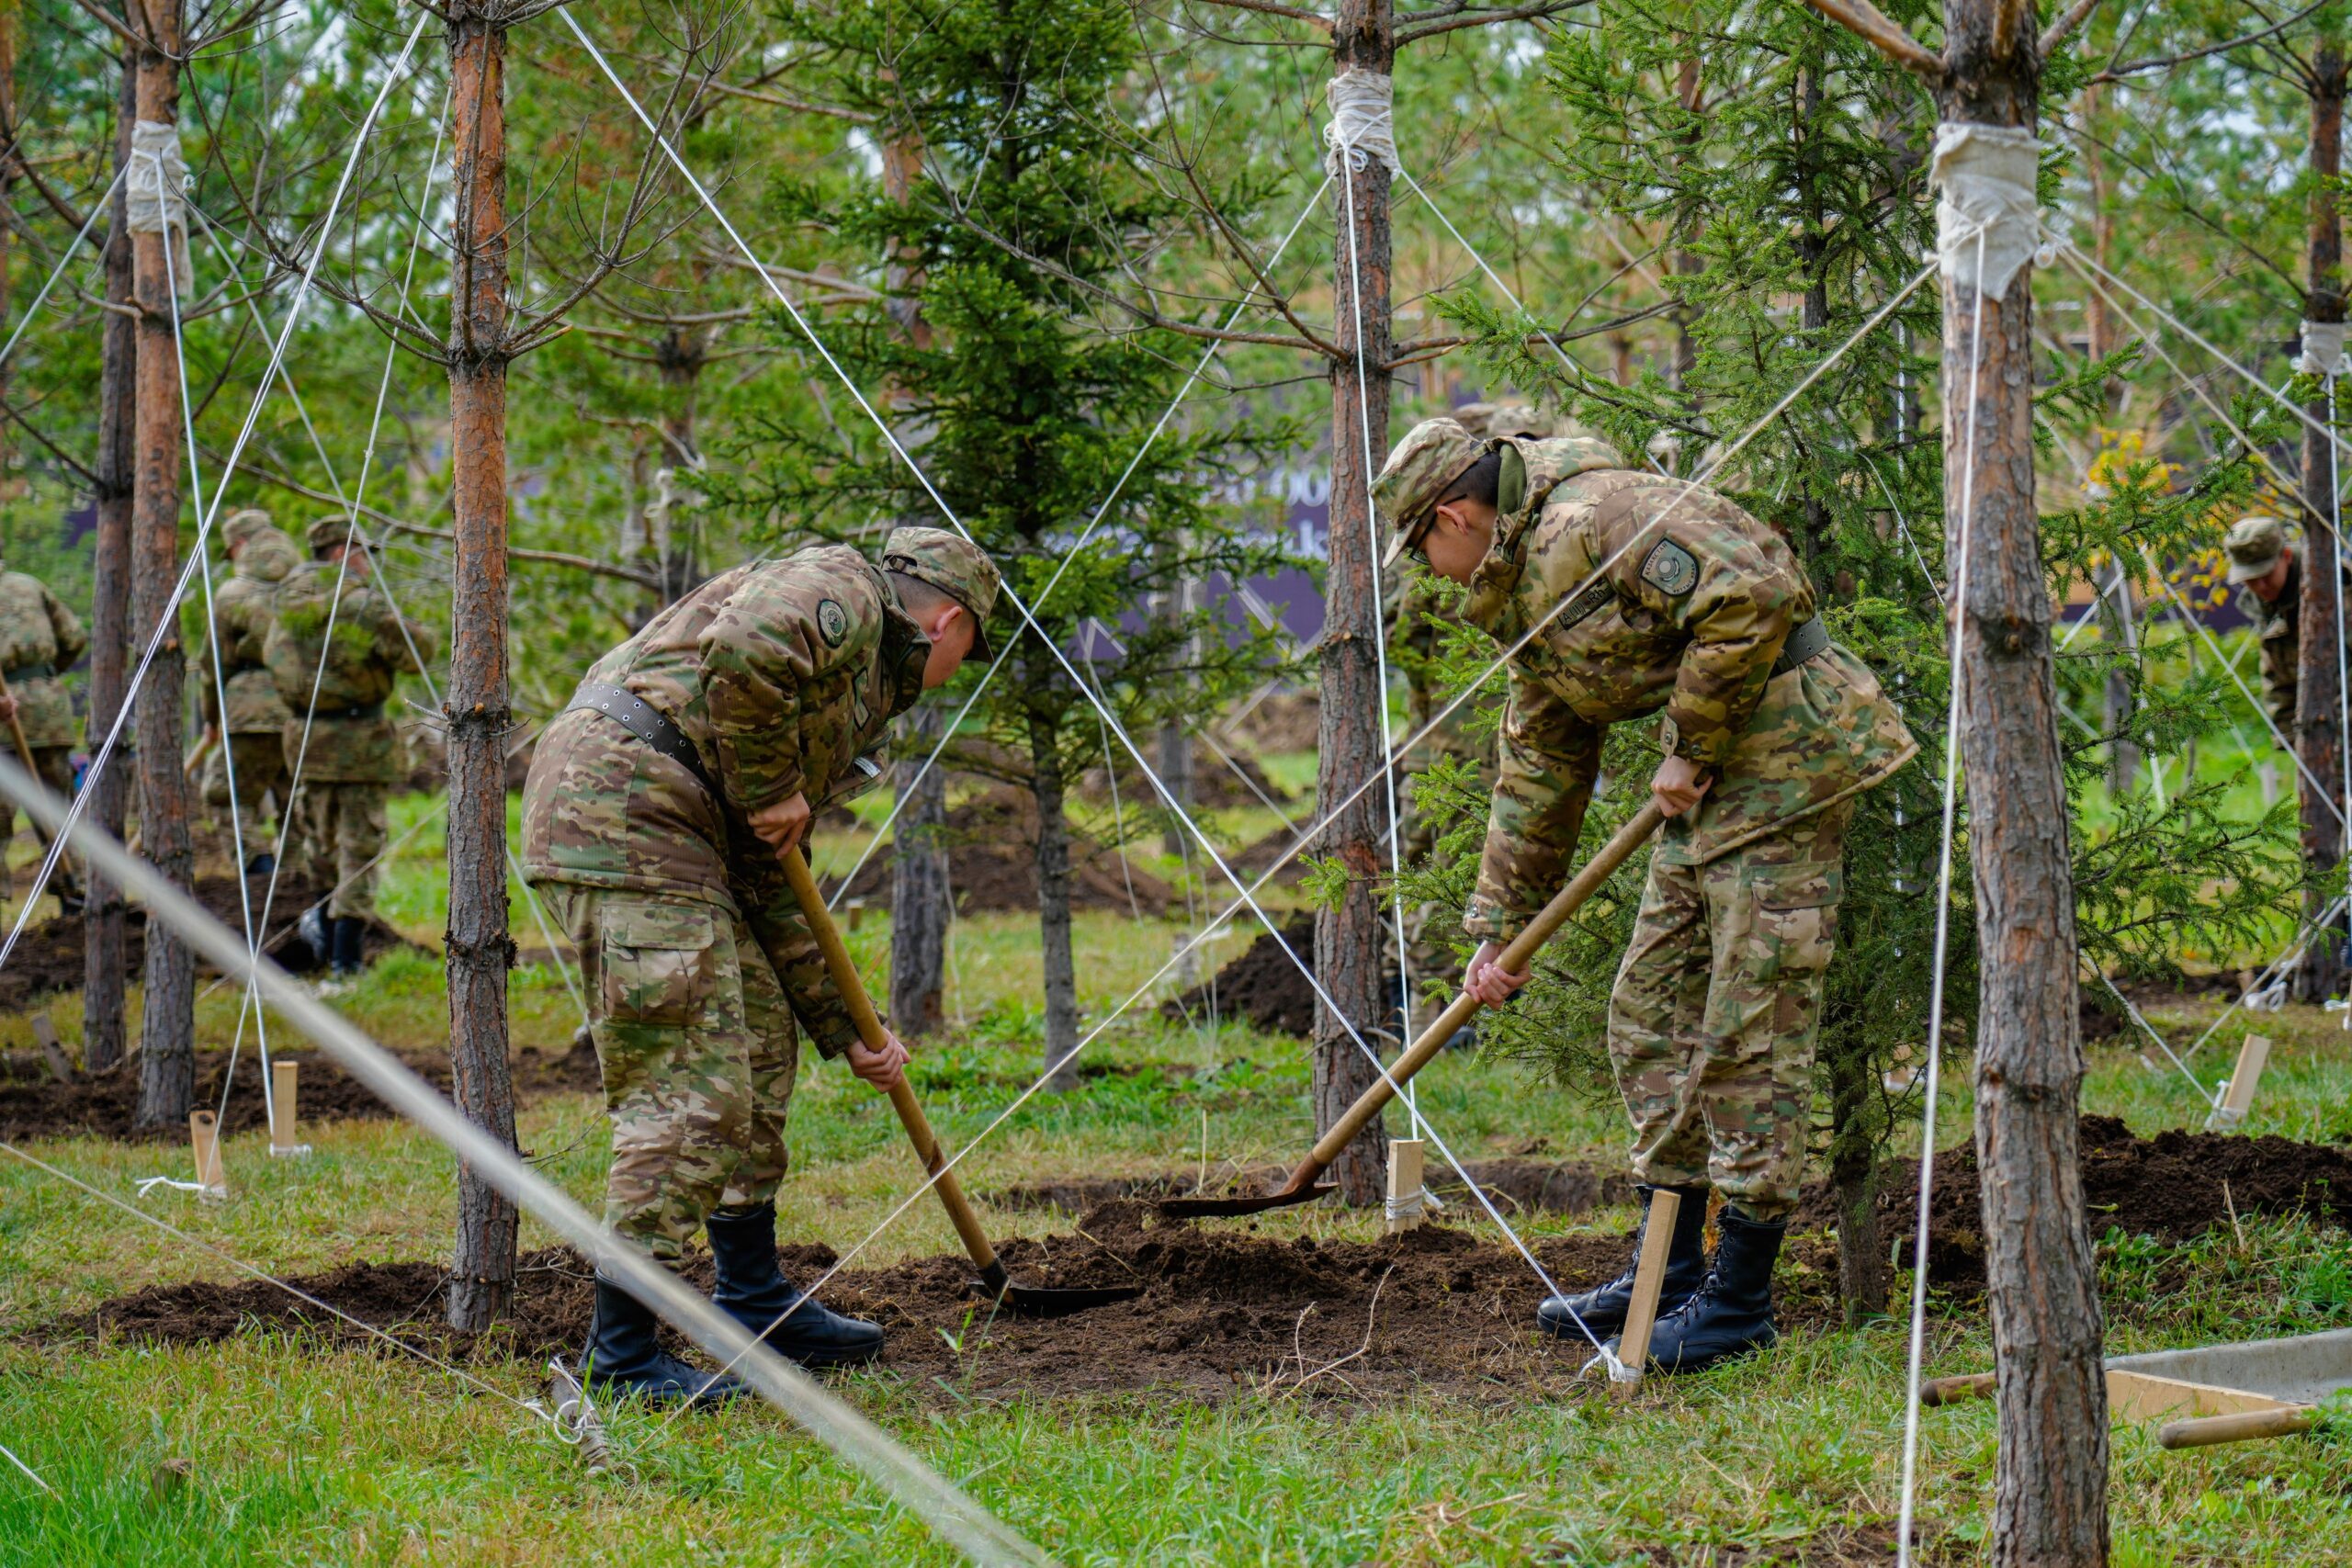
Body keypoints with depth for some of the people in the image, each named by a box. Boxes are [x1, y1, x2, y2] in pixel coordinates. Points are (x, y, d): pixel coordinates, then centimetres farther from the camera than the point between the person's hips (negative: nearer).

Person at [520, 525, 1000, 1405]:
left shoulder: (855, 702, 27)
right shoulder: (841, 591, -1)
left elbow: (771, 888, 29)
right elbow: (740, 654, -25)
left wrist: (845, 1031, 28)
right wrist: (771, 794, -11)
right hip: (620, 810, -11)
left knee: (759, 1051, 21)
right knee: (691, 1094, -10)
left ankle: (754, 1305, 32)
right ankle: (621, 1354, -6)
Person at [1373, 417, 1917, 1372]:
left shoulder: (1588, 523, -15)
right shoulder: (1522, 595, 17)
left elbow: (1748, 594, -27)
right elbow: (1538, 771, 26)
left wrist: (1690, 747, -16)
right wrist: (1498, 928, 27)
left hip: (1784, 750, -11)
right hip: (1714, 769, 11)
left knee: (1750, 1033, -7)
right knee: (1651, 1015, 13)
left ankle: (1739, 1303, -1)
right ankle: (1669, 1275, 21)